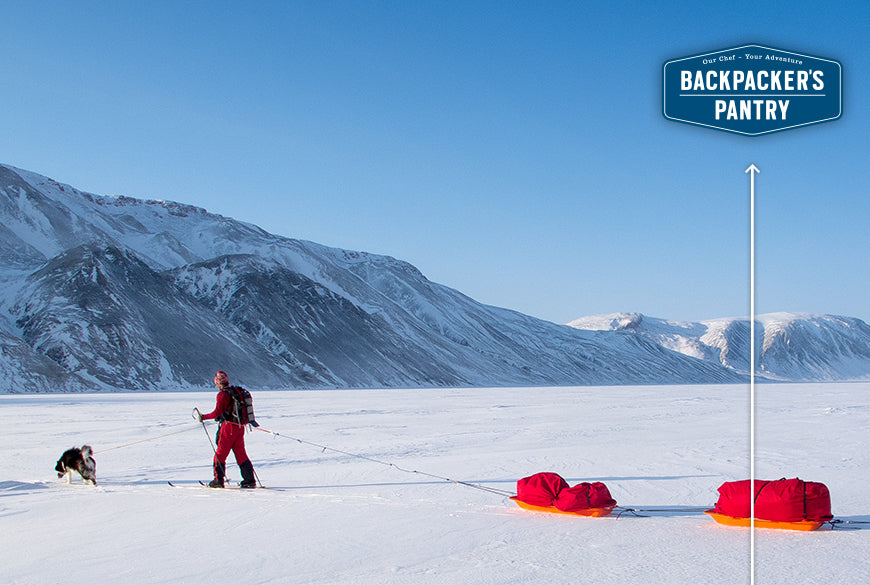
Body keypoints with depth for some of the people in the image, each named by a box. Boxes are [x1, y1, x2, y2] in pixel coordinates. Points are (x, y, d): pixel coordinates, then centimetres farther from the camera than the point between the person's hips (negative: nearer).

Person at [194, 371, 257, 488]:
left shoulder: (222, 394, -11)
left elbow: (217, 413, -15)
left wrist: (203, 417, -2)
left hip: (228, 427, -7)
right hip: (240, 427, 7)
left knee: (220, 454, 4)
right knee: (241, 454, 10)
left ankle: (218, 480, 4)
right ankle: (250, 480, 6)